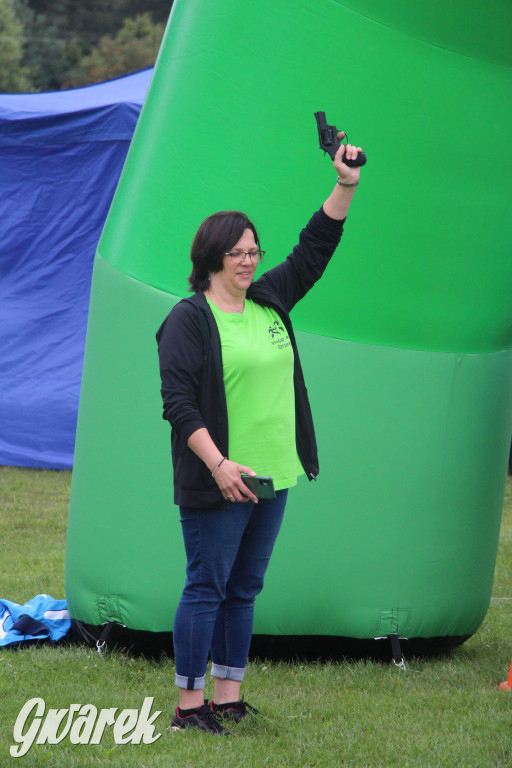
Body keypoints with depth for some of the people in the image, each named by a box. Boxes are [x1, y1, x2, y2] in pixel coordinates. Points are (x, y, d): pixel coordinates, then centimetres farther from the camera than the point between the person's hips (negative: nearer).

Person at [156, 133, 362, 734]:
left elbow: (313, 252, 20)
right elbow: (178, 401, -13)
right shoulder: (189, 318, -8)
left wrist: (345, 186, 10)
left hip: (272, 477, 7)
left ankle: (228, 698, 16)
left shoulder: (268, 301, 13)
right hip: (217, 482, -7)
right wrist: (218, 464, -20)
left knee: (244, 590, 11)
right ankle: (189, 705, 1)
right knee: (206, 589, -4)